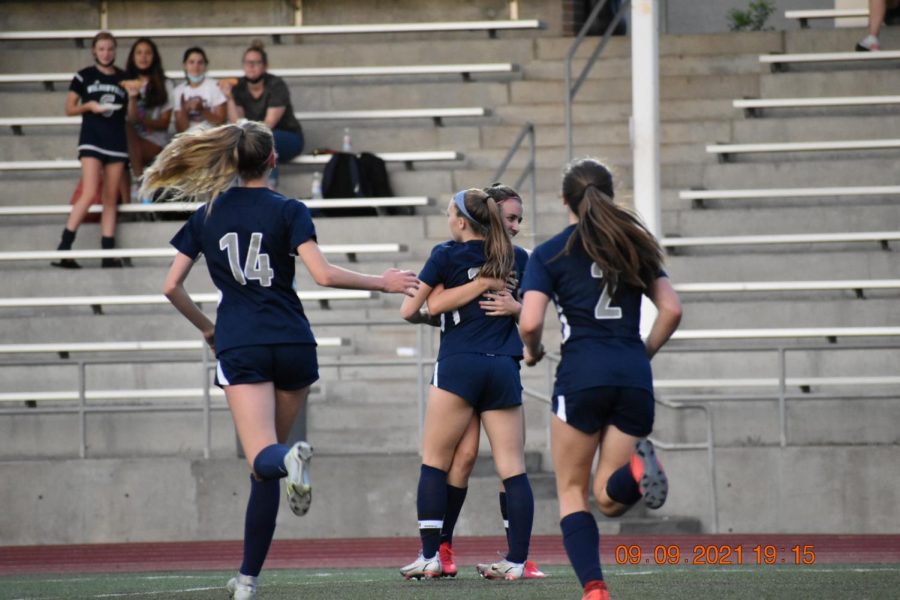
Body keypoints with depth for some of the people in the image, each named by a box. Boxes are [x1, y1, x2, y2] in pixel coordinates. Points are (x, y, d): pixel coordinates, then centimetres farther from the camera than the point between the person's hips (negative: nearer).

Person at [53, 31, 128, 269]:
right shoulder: (84, 76, 3)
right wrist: (89, 106, -12)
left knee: (110, 199, 4)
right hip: (92, 138, -4)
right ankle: (63, 248, -15)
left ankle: (108, 253, 3)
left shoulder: (124, 78, 11)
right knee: (90, 193, -17)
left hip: (117, 141, 4)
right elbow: (69, 108, 4)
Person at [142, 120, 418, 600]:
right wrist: (382, 283, 0)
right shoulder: (288, 211, 0)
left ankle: (289, 459, -51)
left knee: (262, 458, -12)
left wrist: (206, 328, 24)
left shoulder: (207, 215, 8)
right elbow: (323, 275, -12)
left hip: (240, 349, 0)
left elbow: (171, 286, 8)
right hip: (292, 345, 0)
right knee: (268, 459, 14)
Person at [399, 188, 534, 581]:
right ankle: (517, 560, -2)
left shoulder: (447, 255, -1)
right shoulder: (518, 258, 11)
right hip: (505, 369, 4)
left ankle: (430, 557, -1)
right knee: (513, 469, 2)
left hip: (459, 365, -4)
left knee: (434, 462, 4)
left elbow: (409, 310, 3)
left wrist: (427, 314, 23)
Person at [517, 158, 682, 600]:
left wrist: (532, 351, 13)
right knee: (609, 499, 8)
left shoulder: (550, 254, 3)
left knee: (572, 491, 9)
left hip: (582, 373, -3)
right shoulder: (635, 246, 15)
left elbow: (530, 323, -8)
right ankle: (636, 471, -28)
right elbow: (671, 310, 7)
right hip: (634, 377, 3)